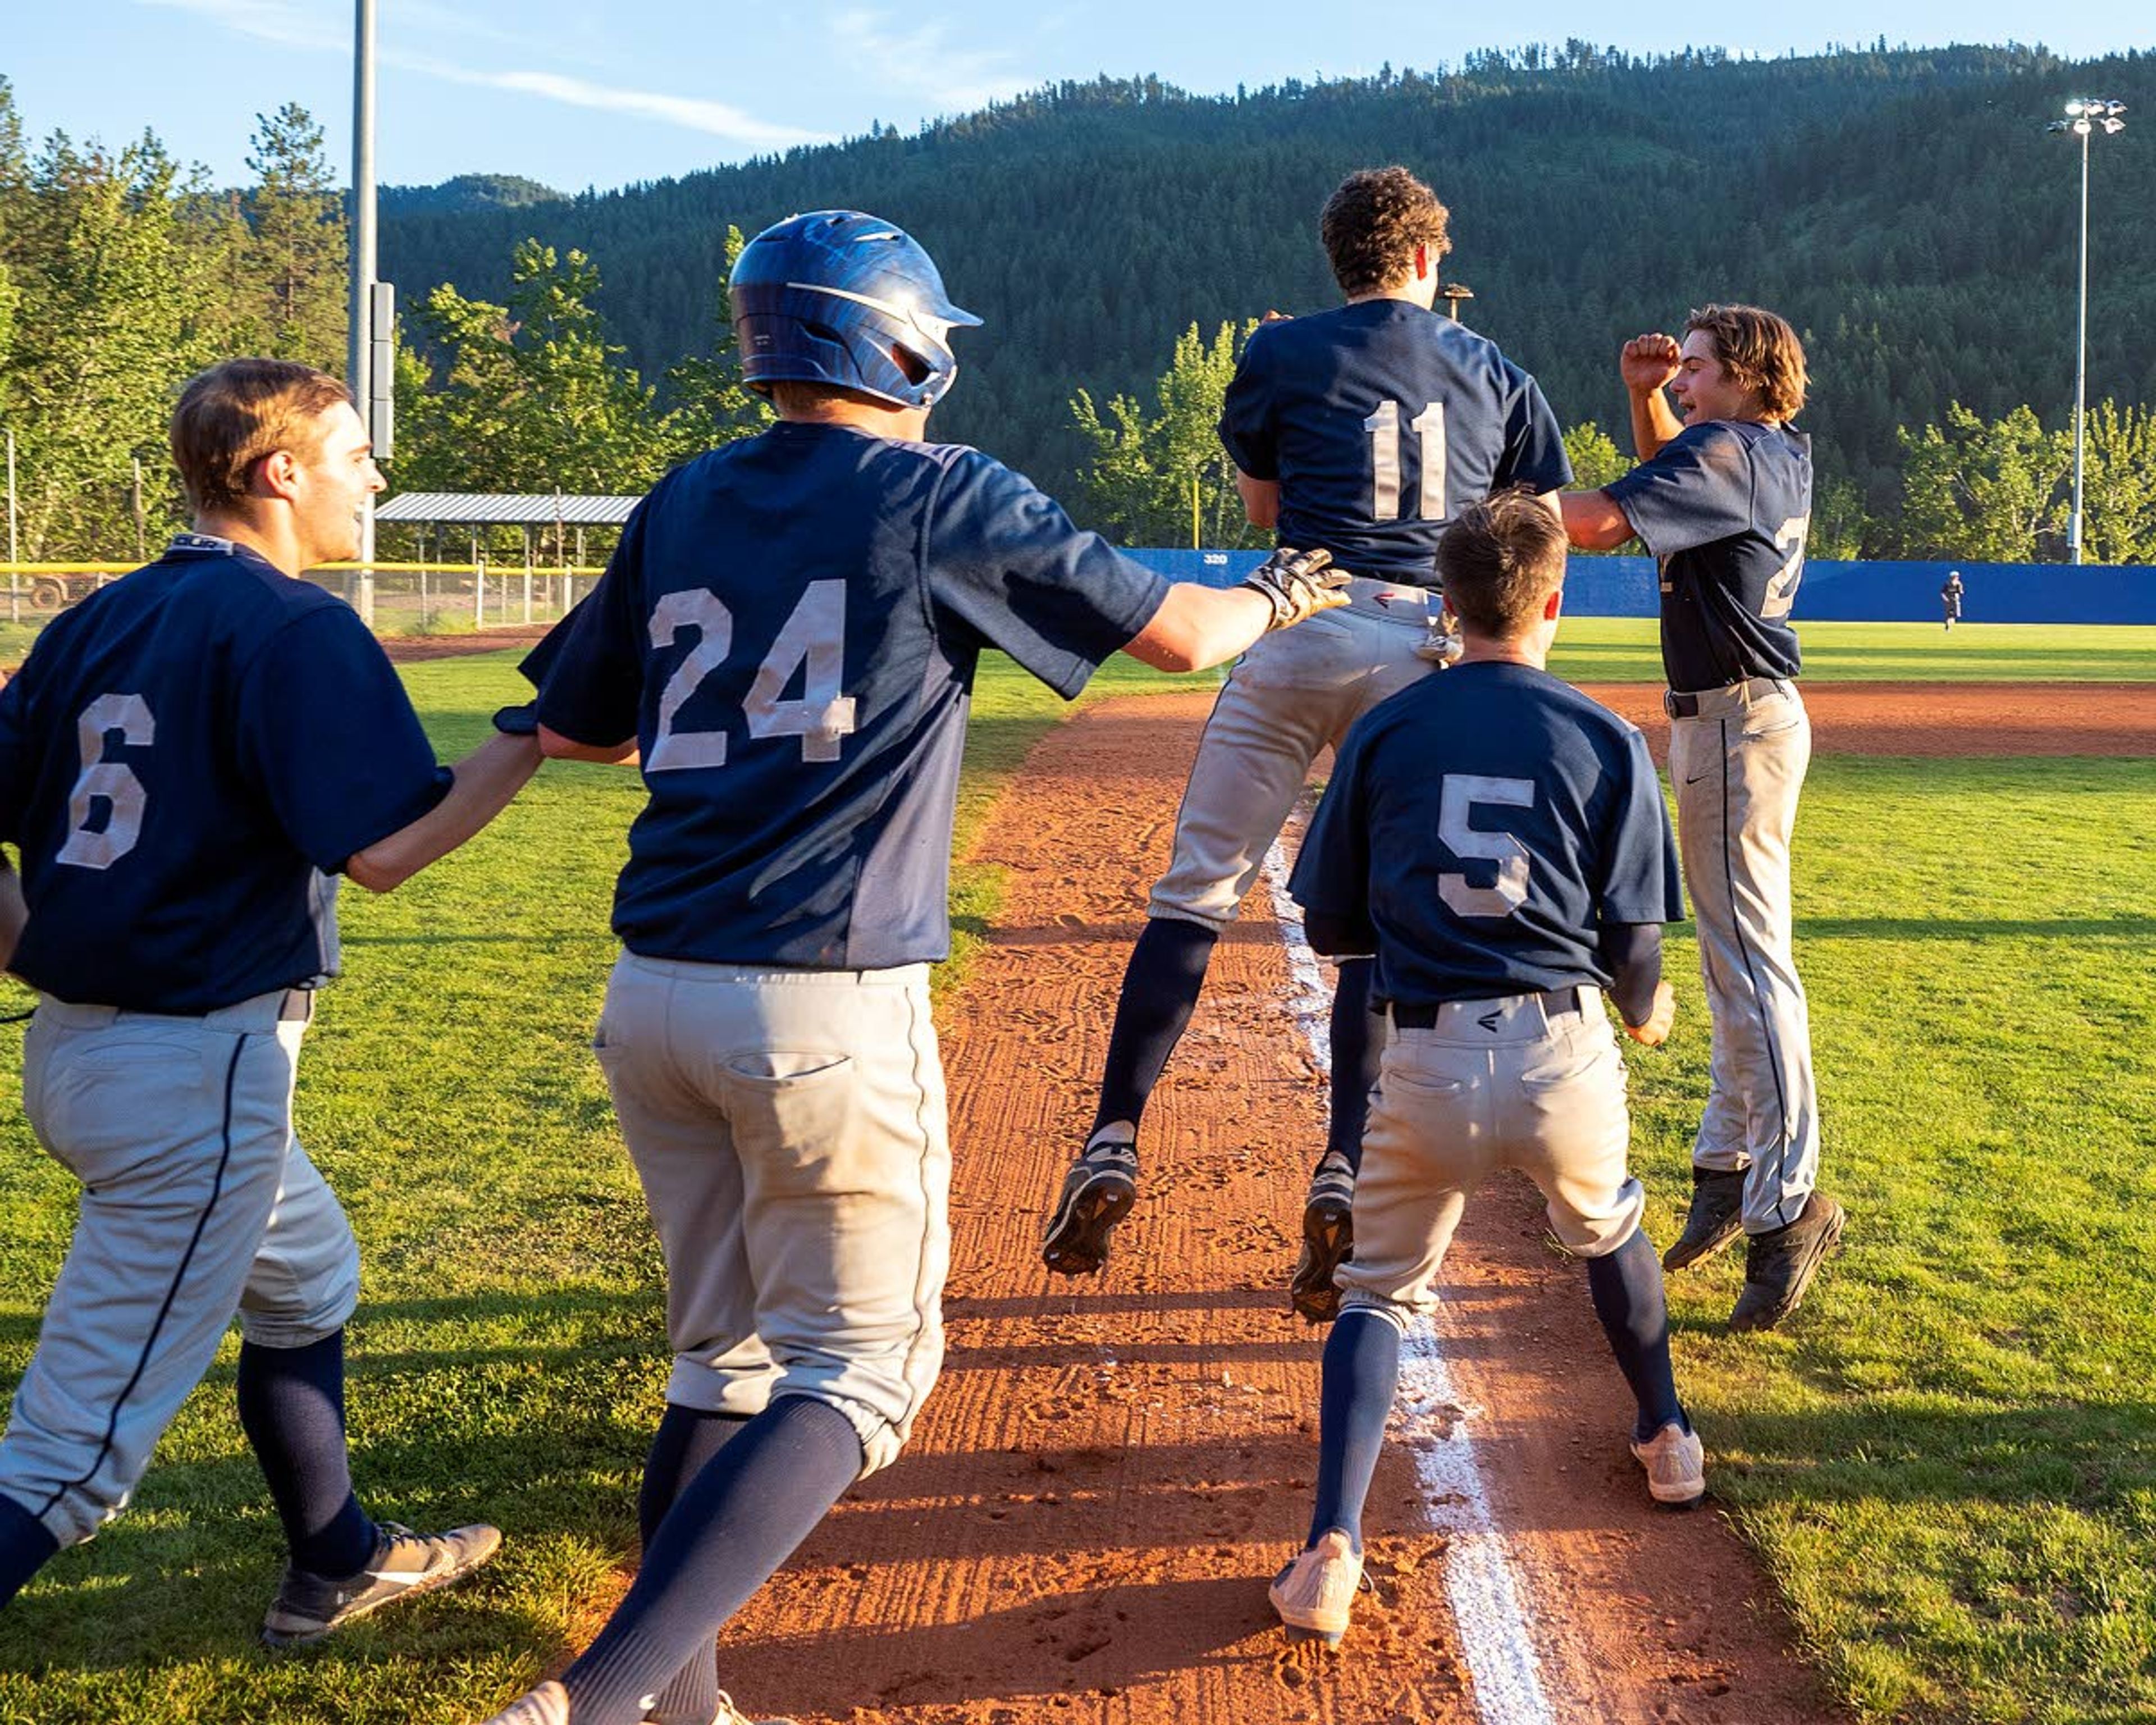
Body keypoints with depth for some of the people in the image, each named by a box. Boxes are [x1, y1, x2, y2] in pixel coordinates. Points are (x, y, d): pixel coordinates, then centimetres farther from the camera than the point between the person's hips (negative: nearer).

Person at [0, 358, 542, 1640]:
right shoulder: (299, 629, -14)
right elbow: (381, 850, -21)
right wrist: (543, 735, -11)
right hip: (196, 1072, -9)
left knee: (310, 1276, 31)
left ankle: (338, 1563, 47)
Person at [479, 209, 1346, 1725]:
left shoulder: (681, 507, 12)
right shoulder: (944, 497, -3)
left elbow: (572, 726, 19)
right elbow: (1177, 634, 3)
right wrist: (1275, 600, 24)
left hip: (654, 1001, 6)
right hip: (829, 1006, -6)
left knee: (728, 1357, 18)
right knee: (856, 1372, 3)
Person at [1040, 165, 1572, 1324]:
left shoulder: (1284, 353, 7)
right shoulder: (1494, 373, 14)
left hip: (1305, 626, -2)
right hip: (1434, 650, 2)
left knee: (1198, 891, 1)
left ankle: (1114, 1138, -8)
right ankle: (1345, 1169, -7)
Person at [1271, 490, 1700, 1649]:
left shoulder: (1384, 733, 3)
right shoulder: (1606, 740, 2)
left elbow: (1330, 925, 7)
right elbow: (1632, 940, 1)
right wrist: (1644, 1014, 24)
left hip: (1427, 1064, 0)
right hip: (1566, 1054, 0)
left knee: (1379, 1293, 13)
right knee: (1607, 1235, 31)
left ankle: (1332, 1550, -4)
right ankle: (1666, 1440, 47)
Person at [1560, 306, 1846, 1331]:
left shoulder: (1727, 451, -17)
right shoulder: (1782, 451, 12)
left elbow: (1599, 521, -28)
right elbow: (1670, 475, 30)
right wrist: (1644, 398, 12)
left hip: (1739, 724, -11)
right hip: (1723, 718, 11)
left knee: (1750, 960, -12)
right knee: (1732, 957, 17)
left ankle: (1789, 1205, -11)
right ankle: (1729, 1170, 27)